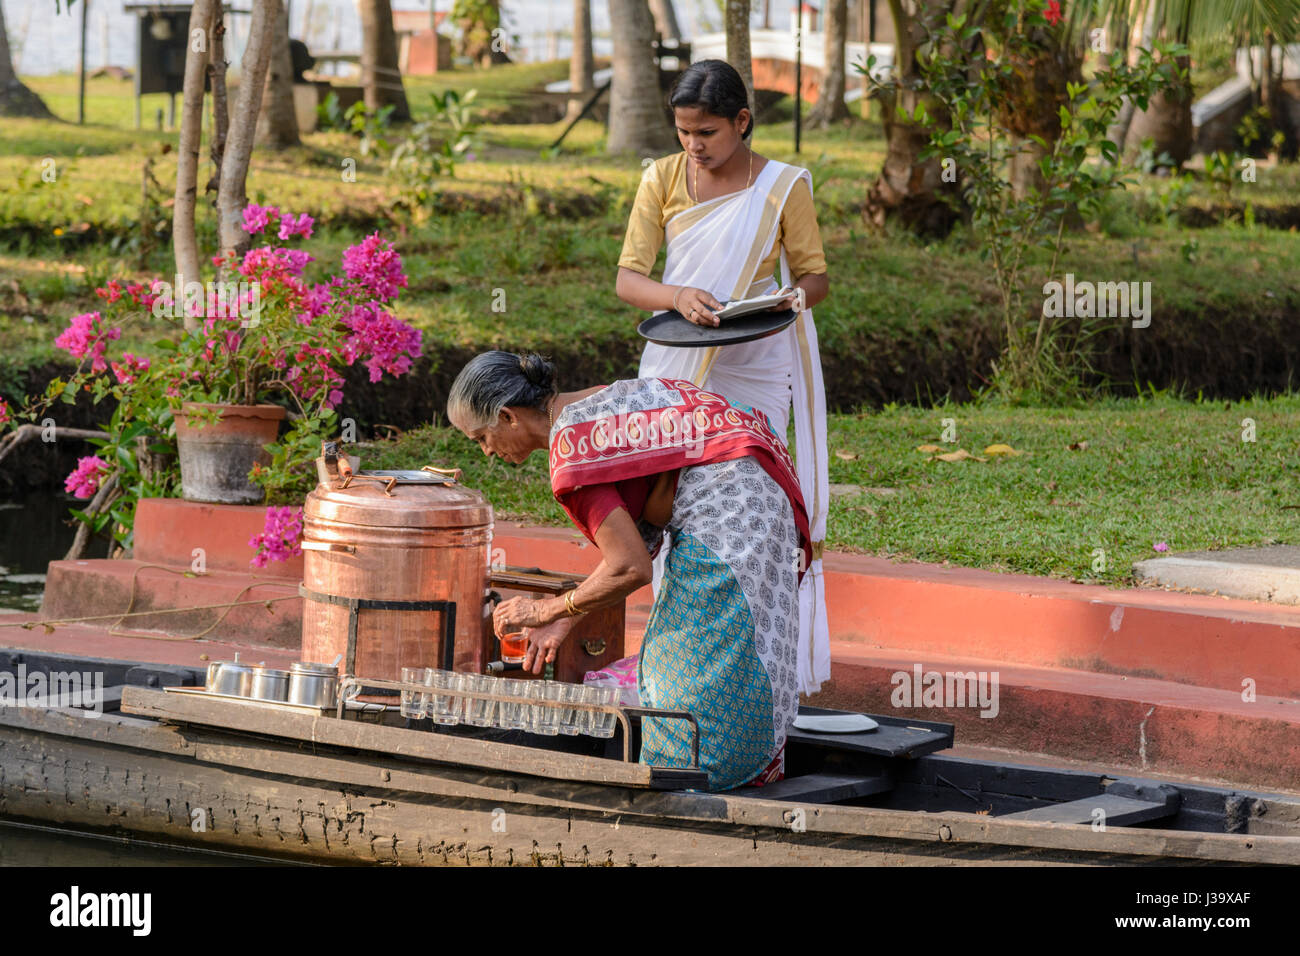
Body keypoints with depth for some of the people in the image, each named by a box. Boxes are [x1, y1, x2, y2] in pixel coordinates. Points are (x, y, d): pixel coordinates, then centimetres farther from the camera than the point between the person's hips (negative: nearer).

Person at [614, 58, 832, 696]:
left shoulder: (783, 186, -2)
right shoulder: (662, 180, 2)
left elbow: (815, 277, 4)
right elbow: (628, 278, -2)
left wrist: (787, 299, -20)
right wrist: (677, 297, -23)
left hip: (753, 373, -2)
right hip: (674, 371, 2)